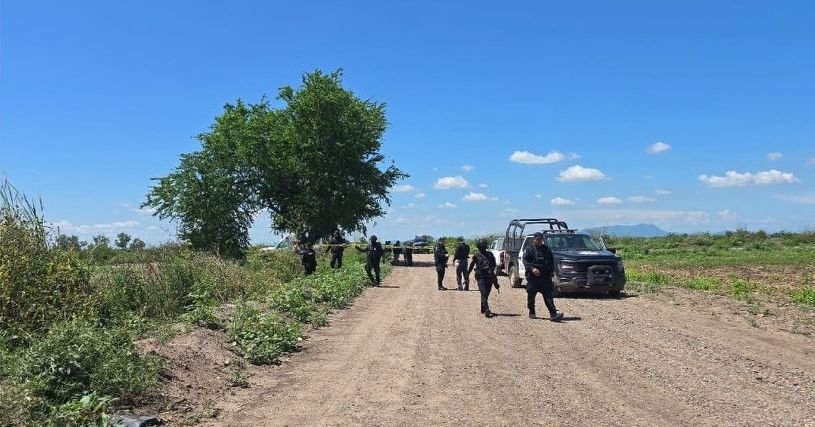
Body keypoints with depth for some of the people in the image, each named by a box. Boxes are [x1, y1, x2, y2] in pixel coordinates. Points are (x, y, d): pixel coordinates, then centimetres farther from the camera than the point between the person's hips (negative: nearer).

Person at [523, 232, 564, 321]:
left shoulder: (547, 249, 15)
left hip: (545, 277, 1)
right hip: (532, 277, -1)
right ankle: (531, 313, 23)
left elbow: (551, 262, 21)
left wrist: (551, 271, 7)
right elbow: (525, 261, -6)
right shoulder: (529, 250, 5)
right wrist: (532, 268, -21)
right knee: (531, 296, 6)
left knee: (549, 295, -9)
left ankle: (553, 314, -17)